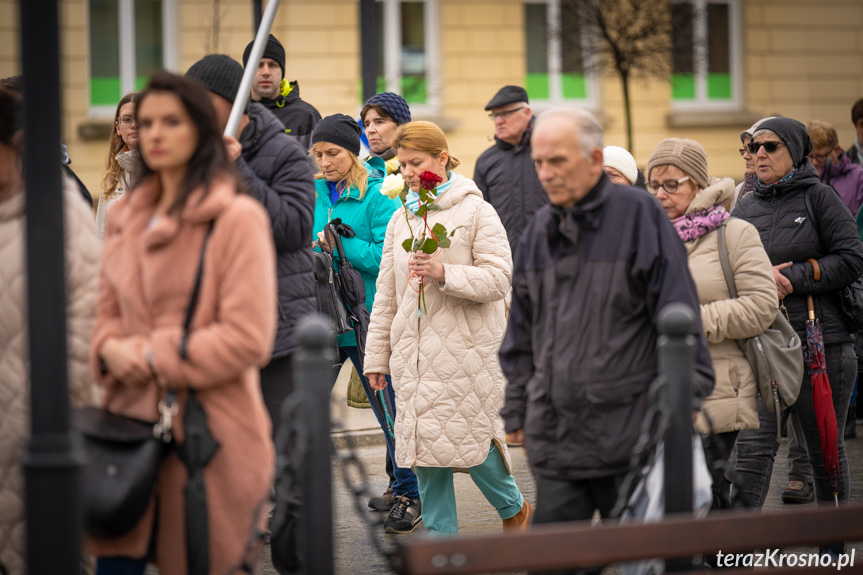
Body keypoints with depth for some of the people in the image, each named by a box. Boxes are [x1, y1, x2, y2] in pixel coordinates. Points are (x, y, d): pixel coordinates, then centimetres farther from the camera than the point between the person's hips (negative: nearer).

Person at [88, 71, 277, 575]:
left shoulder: (237, 218, -7)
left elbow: (248, 338, -13)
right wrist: (110, 348, -2)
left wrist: (151, 357, -11)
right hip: (132, 420, 5)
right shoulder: (125, 218, 13)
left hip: (208, 435, -5)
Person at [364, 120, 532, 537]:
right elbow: (386, 295, 17)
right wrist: (376, 356, 15)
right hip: (413, 352, 5)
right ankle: (440, 535, 11)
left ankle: (514, 508, 20)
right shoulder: (400, 220, 13)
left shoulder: (476, 212, -3)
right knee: (422, 443, 2)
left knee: (471, 438, -6)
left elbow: (498, 278, -9)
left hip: (466, 349, -5)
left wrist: (445, 273, -23)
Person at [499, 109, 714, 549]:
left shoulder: (639, 215, -5)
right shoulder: (540, 230, 12)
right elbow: (522, 331, 20)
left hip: (628, 431, -5)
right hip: (555, 438, 5)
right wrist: (517, 409, 18)